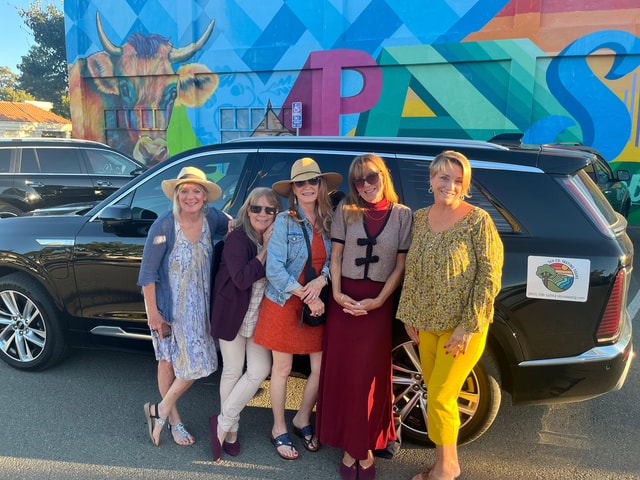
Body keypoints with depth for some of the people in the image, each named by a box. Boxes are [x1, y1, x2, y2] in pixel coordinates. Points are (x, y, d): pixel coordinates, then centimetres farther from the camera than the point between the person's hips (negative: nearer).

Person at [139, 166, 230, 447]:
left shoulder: (211, 218, -9)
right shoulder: (164, 226, -21)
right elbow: (147, 273, -16)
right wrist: (153, 312, -16)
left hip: (199, 305, 5)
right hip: (168, 305, -5)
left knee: (197, 362, 10)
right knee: (168, 361, 10)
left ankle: (161, 411, 31)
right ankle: (173, 419, 30)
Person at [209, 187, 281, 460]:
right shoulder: (237, 239, -16)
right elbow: (242, 279, -26)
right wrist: (265, 250, -23)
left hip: (260, 316, 5)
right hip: (233, 314, -5)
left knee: (260, 370, 2)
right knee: (233, 371, 8)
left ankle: (224, 422, 18)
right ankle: (230, 428, 26)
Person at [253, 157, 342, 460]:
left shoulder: (329, 221, 2)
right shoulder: (285, 221, -10)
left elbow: (334, 260, 2)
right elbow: (274, 268, -15)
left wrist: (321, 281, -18)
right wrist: (306, 297, -18)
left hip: (318, 304, 4)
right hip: (285, 303, -4)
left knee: (321, 368, 8)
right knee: (282, 369, 8)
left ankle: (302, 420, 33)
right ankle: (279, 429, 28)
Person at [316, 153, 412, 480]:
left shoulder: (403, 214, 0)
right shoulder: (345, 211, 3)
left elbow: (400, 265, 0)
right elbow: (335, 255, 4)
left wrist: (377, 301, -9)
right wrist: (336, 293, -9)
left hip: (378, 303, -1)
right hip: (344, 300, 1)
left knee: (370, 376, 3)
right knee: (342, 373, 5)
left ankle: (367, 447, 20)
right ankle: (348, 446, 20)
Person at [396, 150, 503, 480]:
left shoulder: (478, 221, -13)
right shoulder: (420, 218, 3)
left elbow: (489, 277, -14)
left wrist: (468, 326, -17)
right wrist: (408, 316, 6)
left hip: (462, 327, -5)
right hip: (426, 325, 5)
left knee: (439, 398, -1)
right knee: (436, 394, 15)